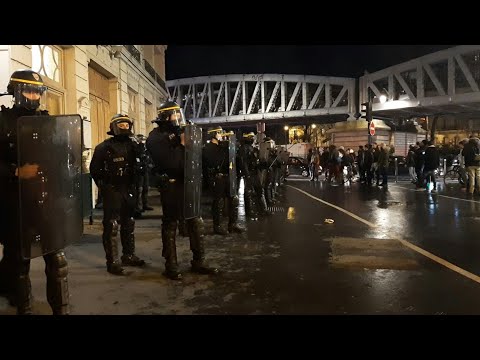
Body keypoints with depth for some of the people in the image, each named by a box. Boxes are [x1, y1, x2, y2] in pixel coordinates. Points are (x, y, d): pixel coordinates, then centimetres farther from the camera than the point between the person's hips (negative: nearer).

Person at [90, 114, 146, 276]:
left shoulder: (131, 145, 8)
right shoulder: (104, 147, -9)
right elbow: (94, 168, -7)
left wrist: (133, 184, 6)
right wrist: (103, 185, -7)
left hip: (128, 190, 7)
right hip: (112, 191, -6)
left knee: (129, 224, 15)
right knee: (111, 226, -5)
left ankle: (129, 256, 29)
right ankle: (112, 262, 1)